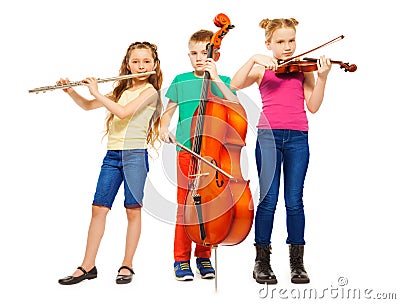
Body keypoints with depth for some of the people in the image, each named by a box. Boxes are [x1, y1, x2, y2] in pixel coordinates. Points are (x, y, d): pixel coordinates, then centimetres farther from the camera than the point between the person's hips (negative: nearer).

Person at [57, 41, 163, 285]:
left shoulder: (150, 91, -3)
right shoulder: (122, 90, 18)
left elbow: (123, 112, -17)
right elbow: (88, 106, 23)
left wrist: (97, 93, -9)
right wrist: (70, 91, 7)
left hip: (135, 154, -6)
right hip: (112, 155, 6)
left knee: (133, 210, 0)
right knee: (99, 208, 2)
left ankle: (127, 266, 9)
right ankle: (88, 266, 7)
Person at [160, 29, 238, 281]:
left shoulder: (223, 81, 6)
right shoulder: (181, 81, 8)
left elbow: (236, 106, -11)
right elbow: (169, 111, 15)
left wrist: (216, 79, -17)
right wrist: (164, 128, -4)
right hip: (187, 151, 0)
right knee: (185, 205, -3)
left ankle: (204, 256, 19)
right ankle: (182, 260, 8)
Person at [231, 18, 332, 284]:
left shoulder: (303, 69, 11)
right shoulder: (263, 70, 10)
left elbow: (313, 106, 2)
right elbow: (235, 85, -7)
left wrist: (322, 77, -10)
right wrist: (254, 59, -14)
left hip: (297, 138, 1)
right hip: (269, 136, -1)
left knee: (294, 201, 2)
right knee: (268, 200, -3)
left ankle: (297, 262, 12)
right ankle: (262, 261, 9)